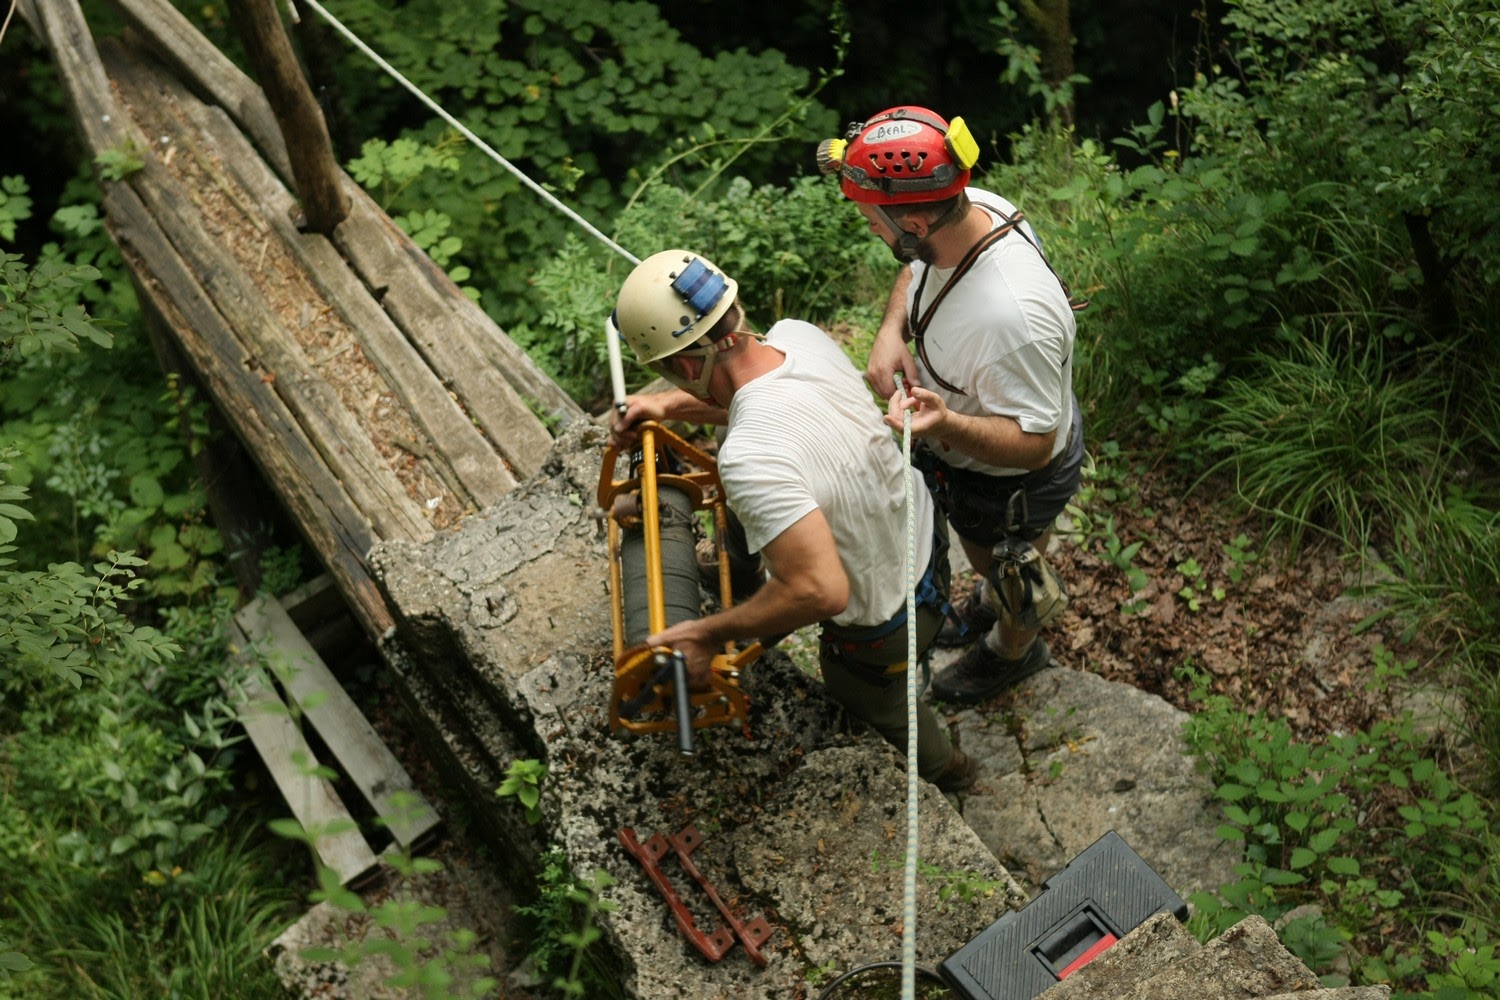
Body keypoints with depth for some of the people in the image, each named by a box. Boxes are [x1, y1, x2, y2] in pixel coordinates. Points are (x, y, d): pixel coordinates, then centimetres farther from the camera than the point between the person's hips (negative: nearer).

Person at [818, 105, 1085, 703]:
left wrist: (947, 424, -51)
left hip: (1010, 480, -7)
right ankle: (990, 605, 68)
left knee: (1006, 567, 25)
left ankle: (1015, 649, 58)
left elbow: (1033, 443, -34)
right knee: (982, 553, 35)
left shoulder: (1011, 314, -47)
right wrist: (892, 330, -18)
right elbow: (915, 271, 2)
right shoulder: (972, 208, -22)